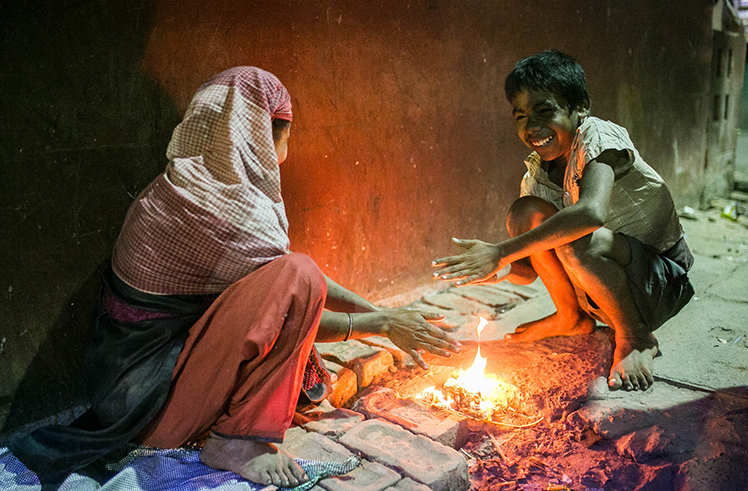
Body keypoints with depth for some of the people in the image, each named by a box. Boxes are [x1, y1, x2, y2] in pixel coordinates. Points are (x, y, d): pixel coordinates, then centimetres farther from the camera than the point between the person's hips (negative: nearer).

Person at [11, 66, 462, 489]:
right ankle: (237, 441, -11)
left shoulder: (192, 187, 4)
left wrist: (386, 314, 6)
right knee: (296, 276, -23)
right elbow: (287, 310, -14)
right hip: (149, 399, -9)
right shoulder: (221, 210, -25)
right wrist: (381, 324, -3)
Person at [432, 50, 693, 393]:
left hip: (662, 279, -6)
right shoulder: (536, 173, -1)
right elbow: (529, 271, -1)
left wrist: (501, 252, -43)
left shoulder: (596, 138, -20)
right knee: (527, 212, -14)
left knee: (579, 239, -36)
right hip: (601, 291, 6)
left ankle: (634, 336, -10)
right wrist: (504, 268, -25)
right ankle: (571, 318, 4)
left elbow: (591, 212, -43)